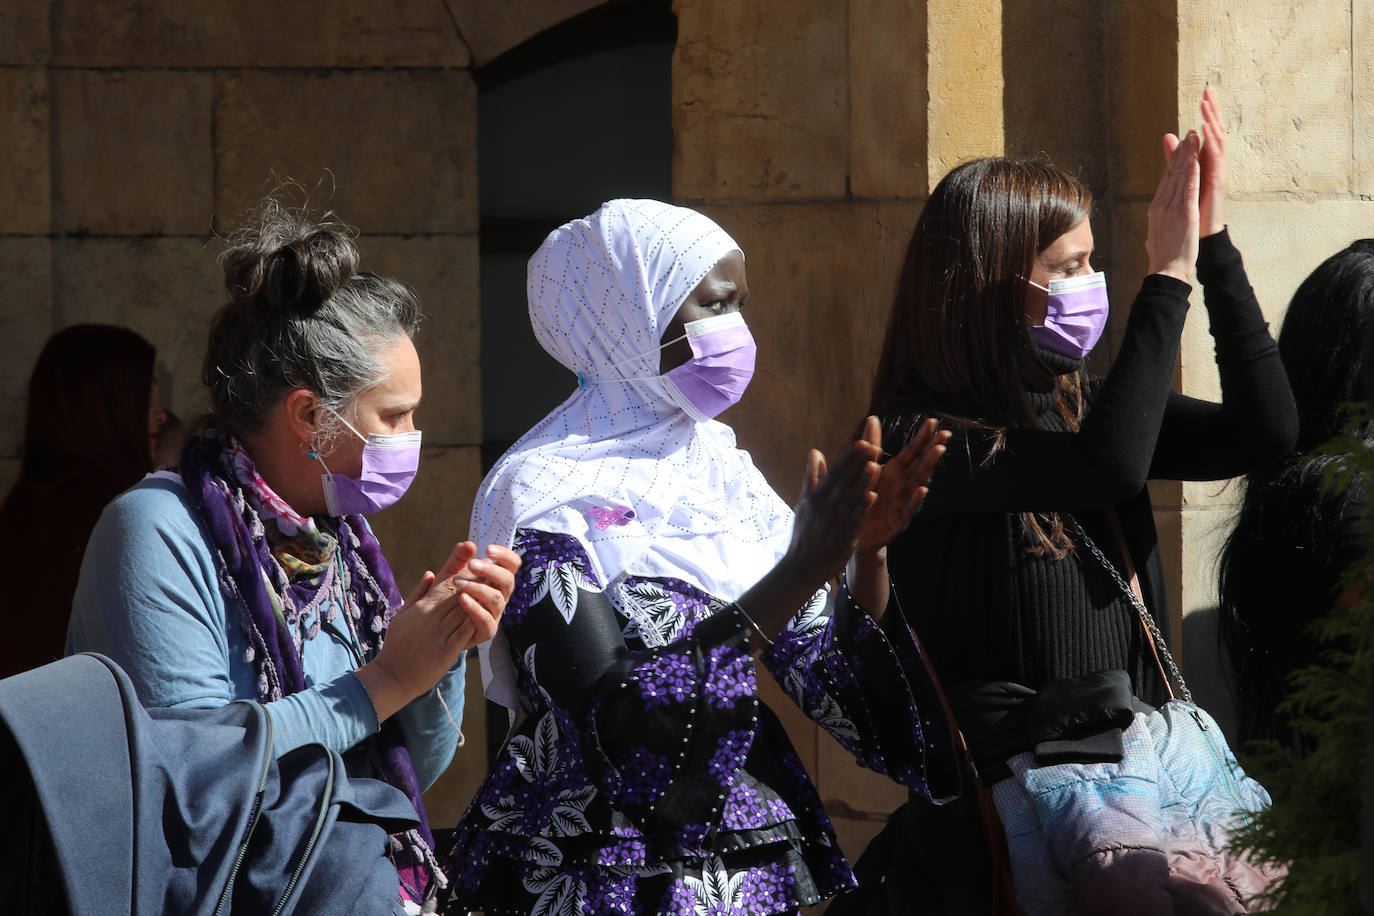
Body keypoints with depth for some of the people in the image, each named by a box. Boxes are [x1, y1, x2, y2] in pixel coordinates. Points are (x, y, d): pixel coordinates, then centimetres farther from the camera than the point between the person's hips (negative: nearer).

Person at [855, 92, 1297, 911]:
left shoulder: (1083, 408, 12)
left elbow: (1266, 430, 5)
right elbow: (1111, 470, -21)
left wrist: (1215, 247, 1)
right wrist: (1168, 279, -14)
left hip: (1132, 774, 6)